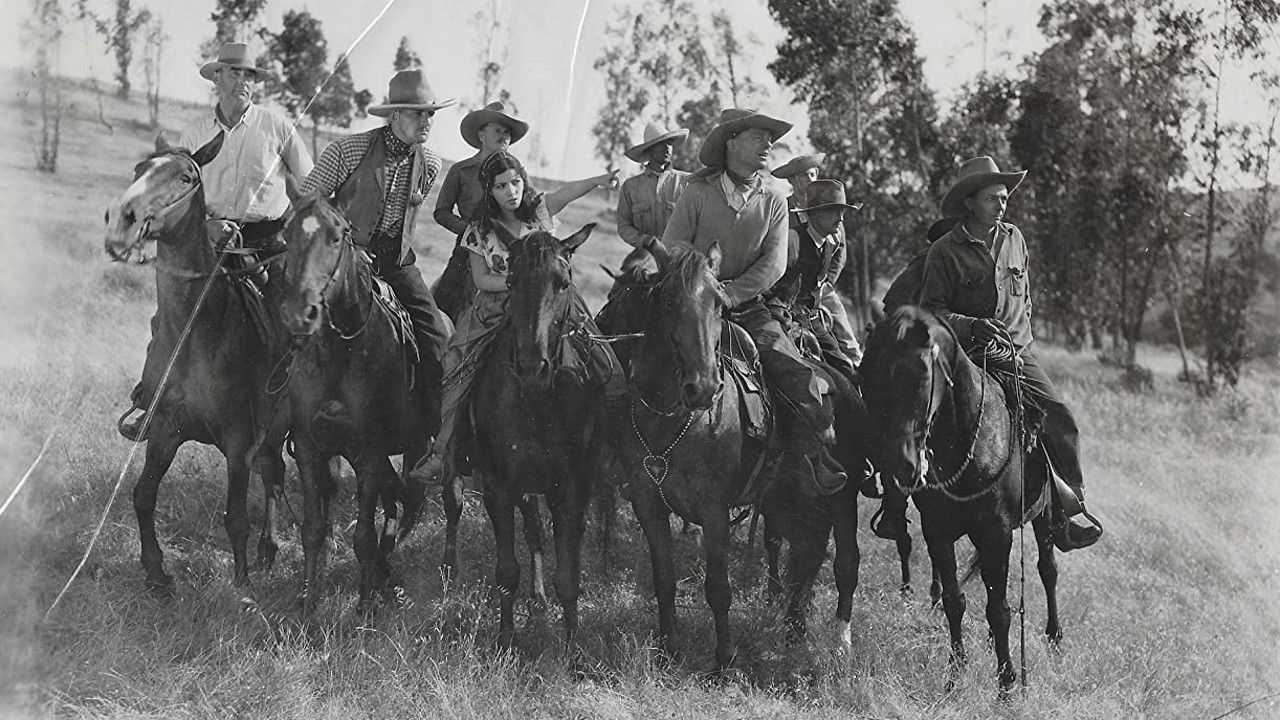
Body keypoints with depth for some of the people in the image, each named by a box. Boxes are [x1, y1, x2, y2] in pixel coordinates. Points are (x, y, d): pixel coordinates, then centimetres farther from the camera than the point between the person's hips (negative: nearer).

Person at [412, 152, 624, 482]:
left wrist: (598, 181, -40)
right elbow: (481, 280, 2)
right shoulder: (480, 229, 2)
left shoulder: (541, 208, 1)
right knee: (457, 362, -19)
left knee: (604, 366, -20)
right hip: (498, 303, 0)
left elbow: (570, 190, -20)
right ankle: (443, 449, -16)